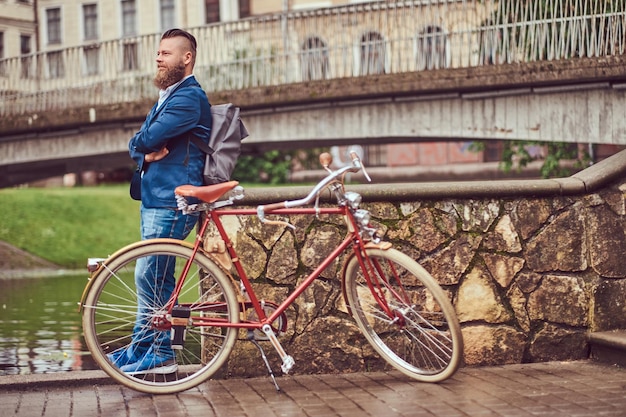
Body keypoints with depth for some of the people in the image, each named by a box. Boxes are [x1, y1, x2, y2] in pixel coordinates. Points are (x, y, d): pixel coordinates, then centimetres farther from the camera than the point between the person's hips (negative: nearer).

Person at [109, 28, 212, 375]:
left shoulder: (189, 97, -13)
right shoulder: (167, 96, 20)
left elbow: (146, 138, -22)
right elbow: (136, 145, 14)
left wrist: (144, 143, 1)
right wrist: (146, 152, -8)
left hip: (171, 201, -10)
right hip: (154, 196, 10)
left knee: (149, 277, -8)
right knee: (157, 277, 13)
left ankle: (149, 351, 0)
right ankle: (159, 351, 19)